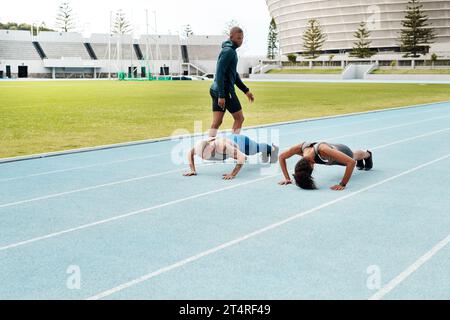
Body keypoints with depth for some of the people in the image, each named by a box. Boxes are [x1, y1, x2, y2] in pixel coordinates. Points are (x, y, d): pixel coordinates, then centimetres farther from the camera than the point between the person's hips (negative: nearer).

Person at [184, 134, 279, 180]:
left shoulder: (222, 146, -52)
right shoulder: (202, 146, -34)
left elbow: (242, 157, -51)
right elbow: (190, 153, -13)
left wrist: (233, 174, -54)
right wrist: (193, 170, -23)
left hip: (241, 142, -6)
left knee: (257, 148, 31)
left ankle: (272, 148, 66)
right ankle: (266, 153, 73)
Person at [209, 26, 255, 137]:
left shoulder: (231, 51, 18)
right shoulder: (228, 51, -13)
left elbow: (234, 74, 24)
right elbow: (220, 73, -21)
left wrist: (246, 90, 22)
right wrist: (221, 95, -24)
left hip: (216, 91, 9)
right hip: (225, 91, -9)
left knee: (217, 122, 5)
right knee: (239, 118, 3)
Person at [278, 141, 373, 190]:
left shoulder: (323, 150, -53)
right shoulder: (300, 148, -41)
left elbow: (351, 162, -52)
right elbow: (281, 157, -21)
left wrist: (343, 184, -52)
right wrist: (287, 178, -27)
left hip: (342, 151, -4)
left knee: (355, 156, 36)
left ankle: (368, 154, 71)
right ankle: (360, 163, 75)